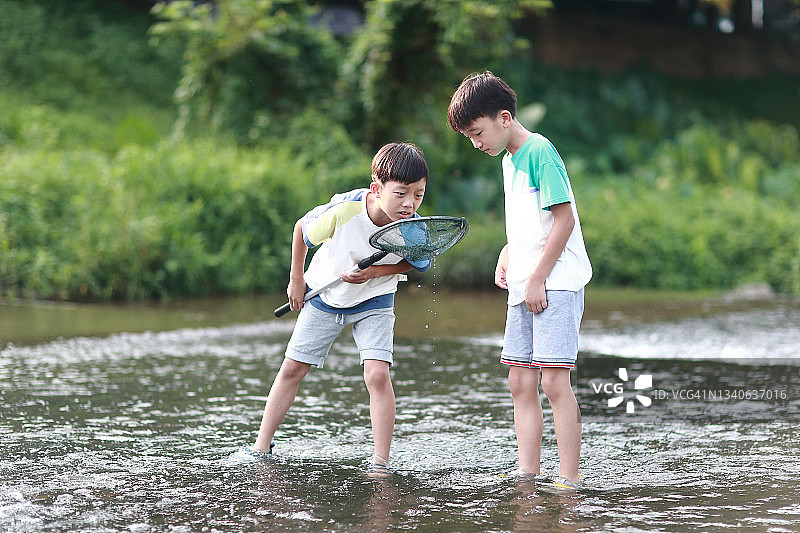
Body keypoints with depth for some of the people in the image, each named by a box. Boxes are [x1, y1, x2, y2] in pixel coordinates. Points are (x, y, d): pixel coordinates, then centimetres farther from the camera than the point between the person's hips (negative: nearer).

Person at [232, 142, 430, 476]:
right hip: (325, 295, 0)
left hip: (374, 302, 0)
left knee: (377, 374, -18)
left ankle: (380, 462, -10)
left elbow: (417, 263, -7)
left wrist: (372, 273, -24)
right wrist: (297, 280, -3)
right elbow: (302, 229, -14)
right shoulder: (344, 210, -34)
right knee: (293, 368, 8)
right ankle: (262, 447, 21)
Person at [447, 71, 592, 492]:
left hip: (555, 283, -9)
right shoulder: (509, 160, 17)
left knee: (553, 379, -12)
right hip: (523, 288, 9)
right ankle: (528, 475, 9)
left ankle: (569, 478, -10)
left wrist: (536, 279, -15)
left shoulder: (540, 151, -11)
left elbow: (564, 220, -16)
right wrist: (507, 256, 10)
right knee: (521, 382, 6)